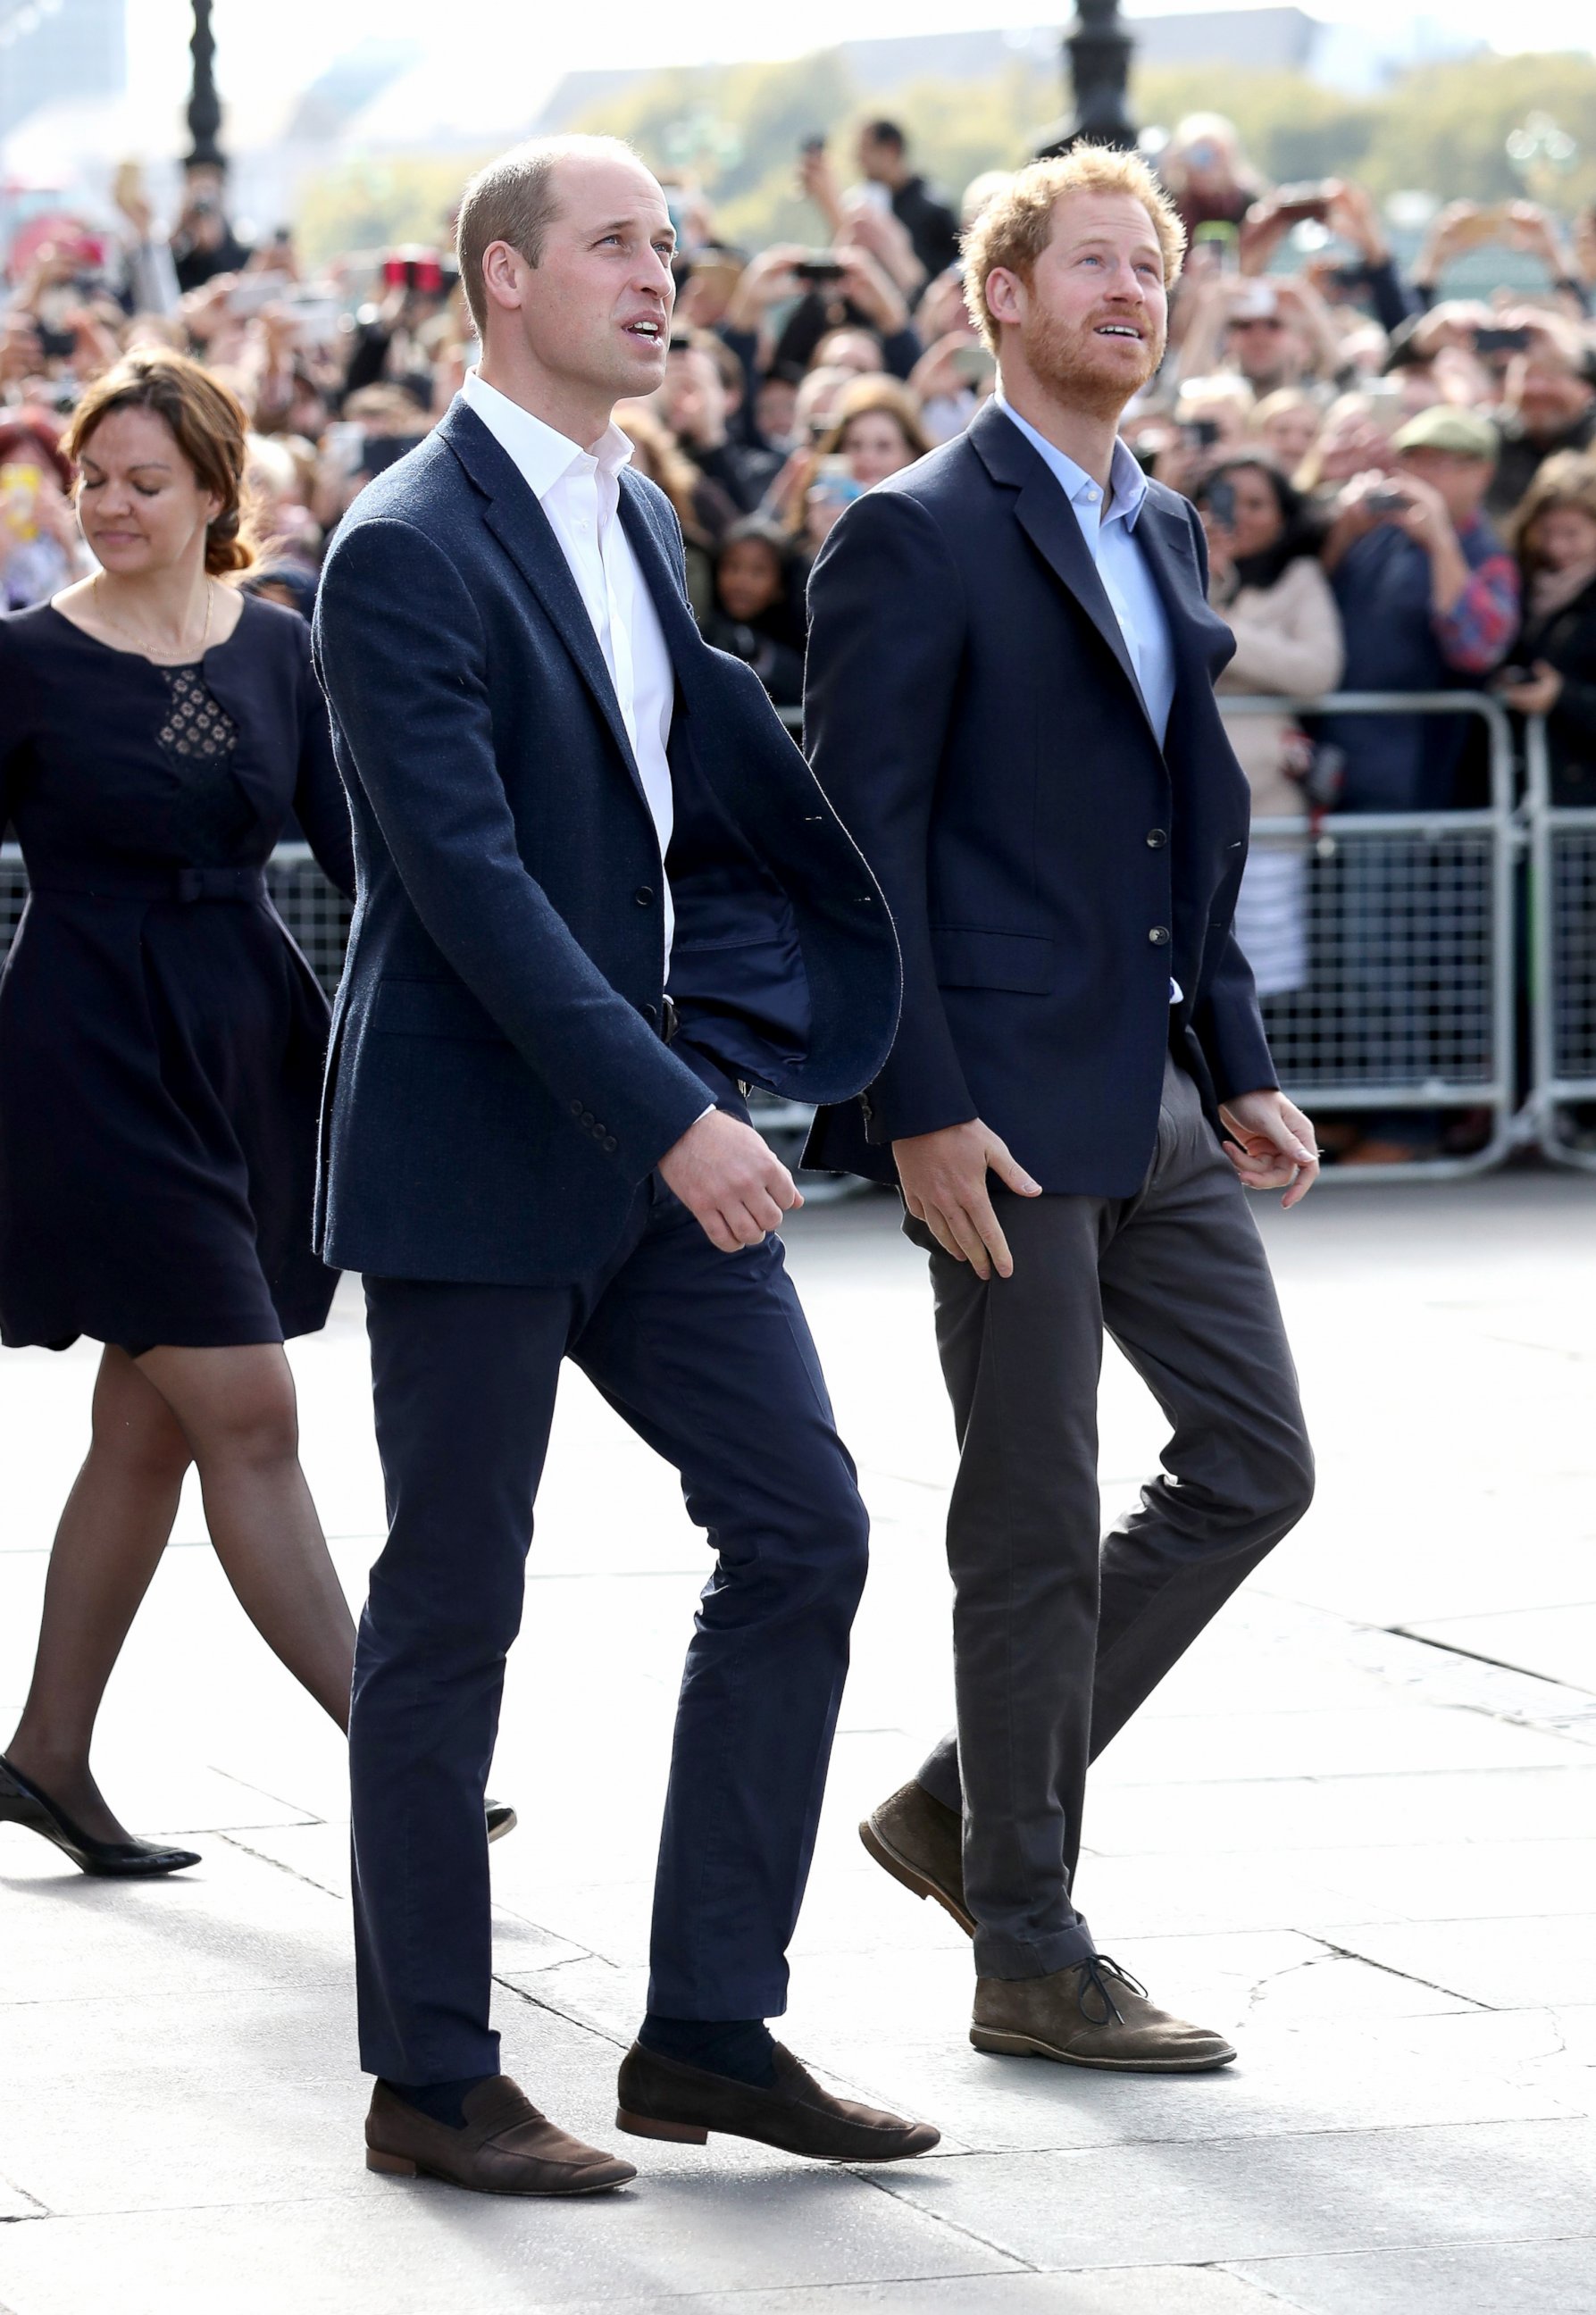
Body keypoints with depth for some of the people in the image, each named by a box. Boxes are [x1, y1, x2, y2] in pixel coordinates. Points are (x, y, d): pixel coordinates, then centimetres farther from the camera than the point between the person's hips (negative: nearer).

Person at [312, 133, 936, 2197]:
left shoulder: (635, 522, 12)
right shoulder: (405, 555, -15)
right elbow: (473, 884, -22)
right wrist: (671, 1117, -26)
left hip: (655, 1131, 8)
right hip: (474, 1155, -8)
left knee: (802, 1530, 5)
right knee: (451, 1612, 0)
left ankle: (709, 2031, 12)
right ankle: (430, 2081, 10)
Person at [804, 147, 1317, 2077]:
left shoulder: (1162, 530, 16)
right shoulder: (917, 537, -9)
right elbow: (865, 835, -13)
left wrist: (1241, 1066, 14)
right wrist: (922, 1108, -18)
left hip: (1155, 1098, 8)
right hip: (1008, 1108, -8)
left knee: (1254, 1463, 8)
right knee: (1036, 1530, -2)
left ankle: (975, 1804, 20)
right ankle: (1030, 1954, 9)